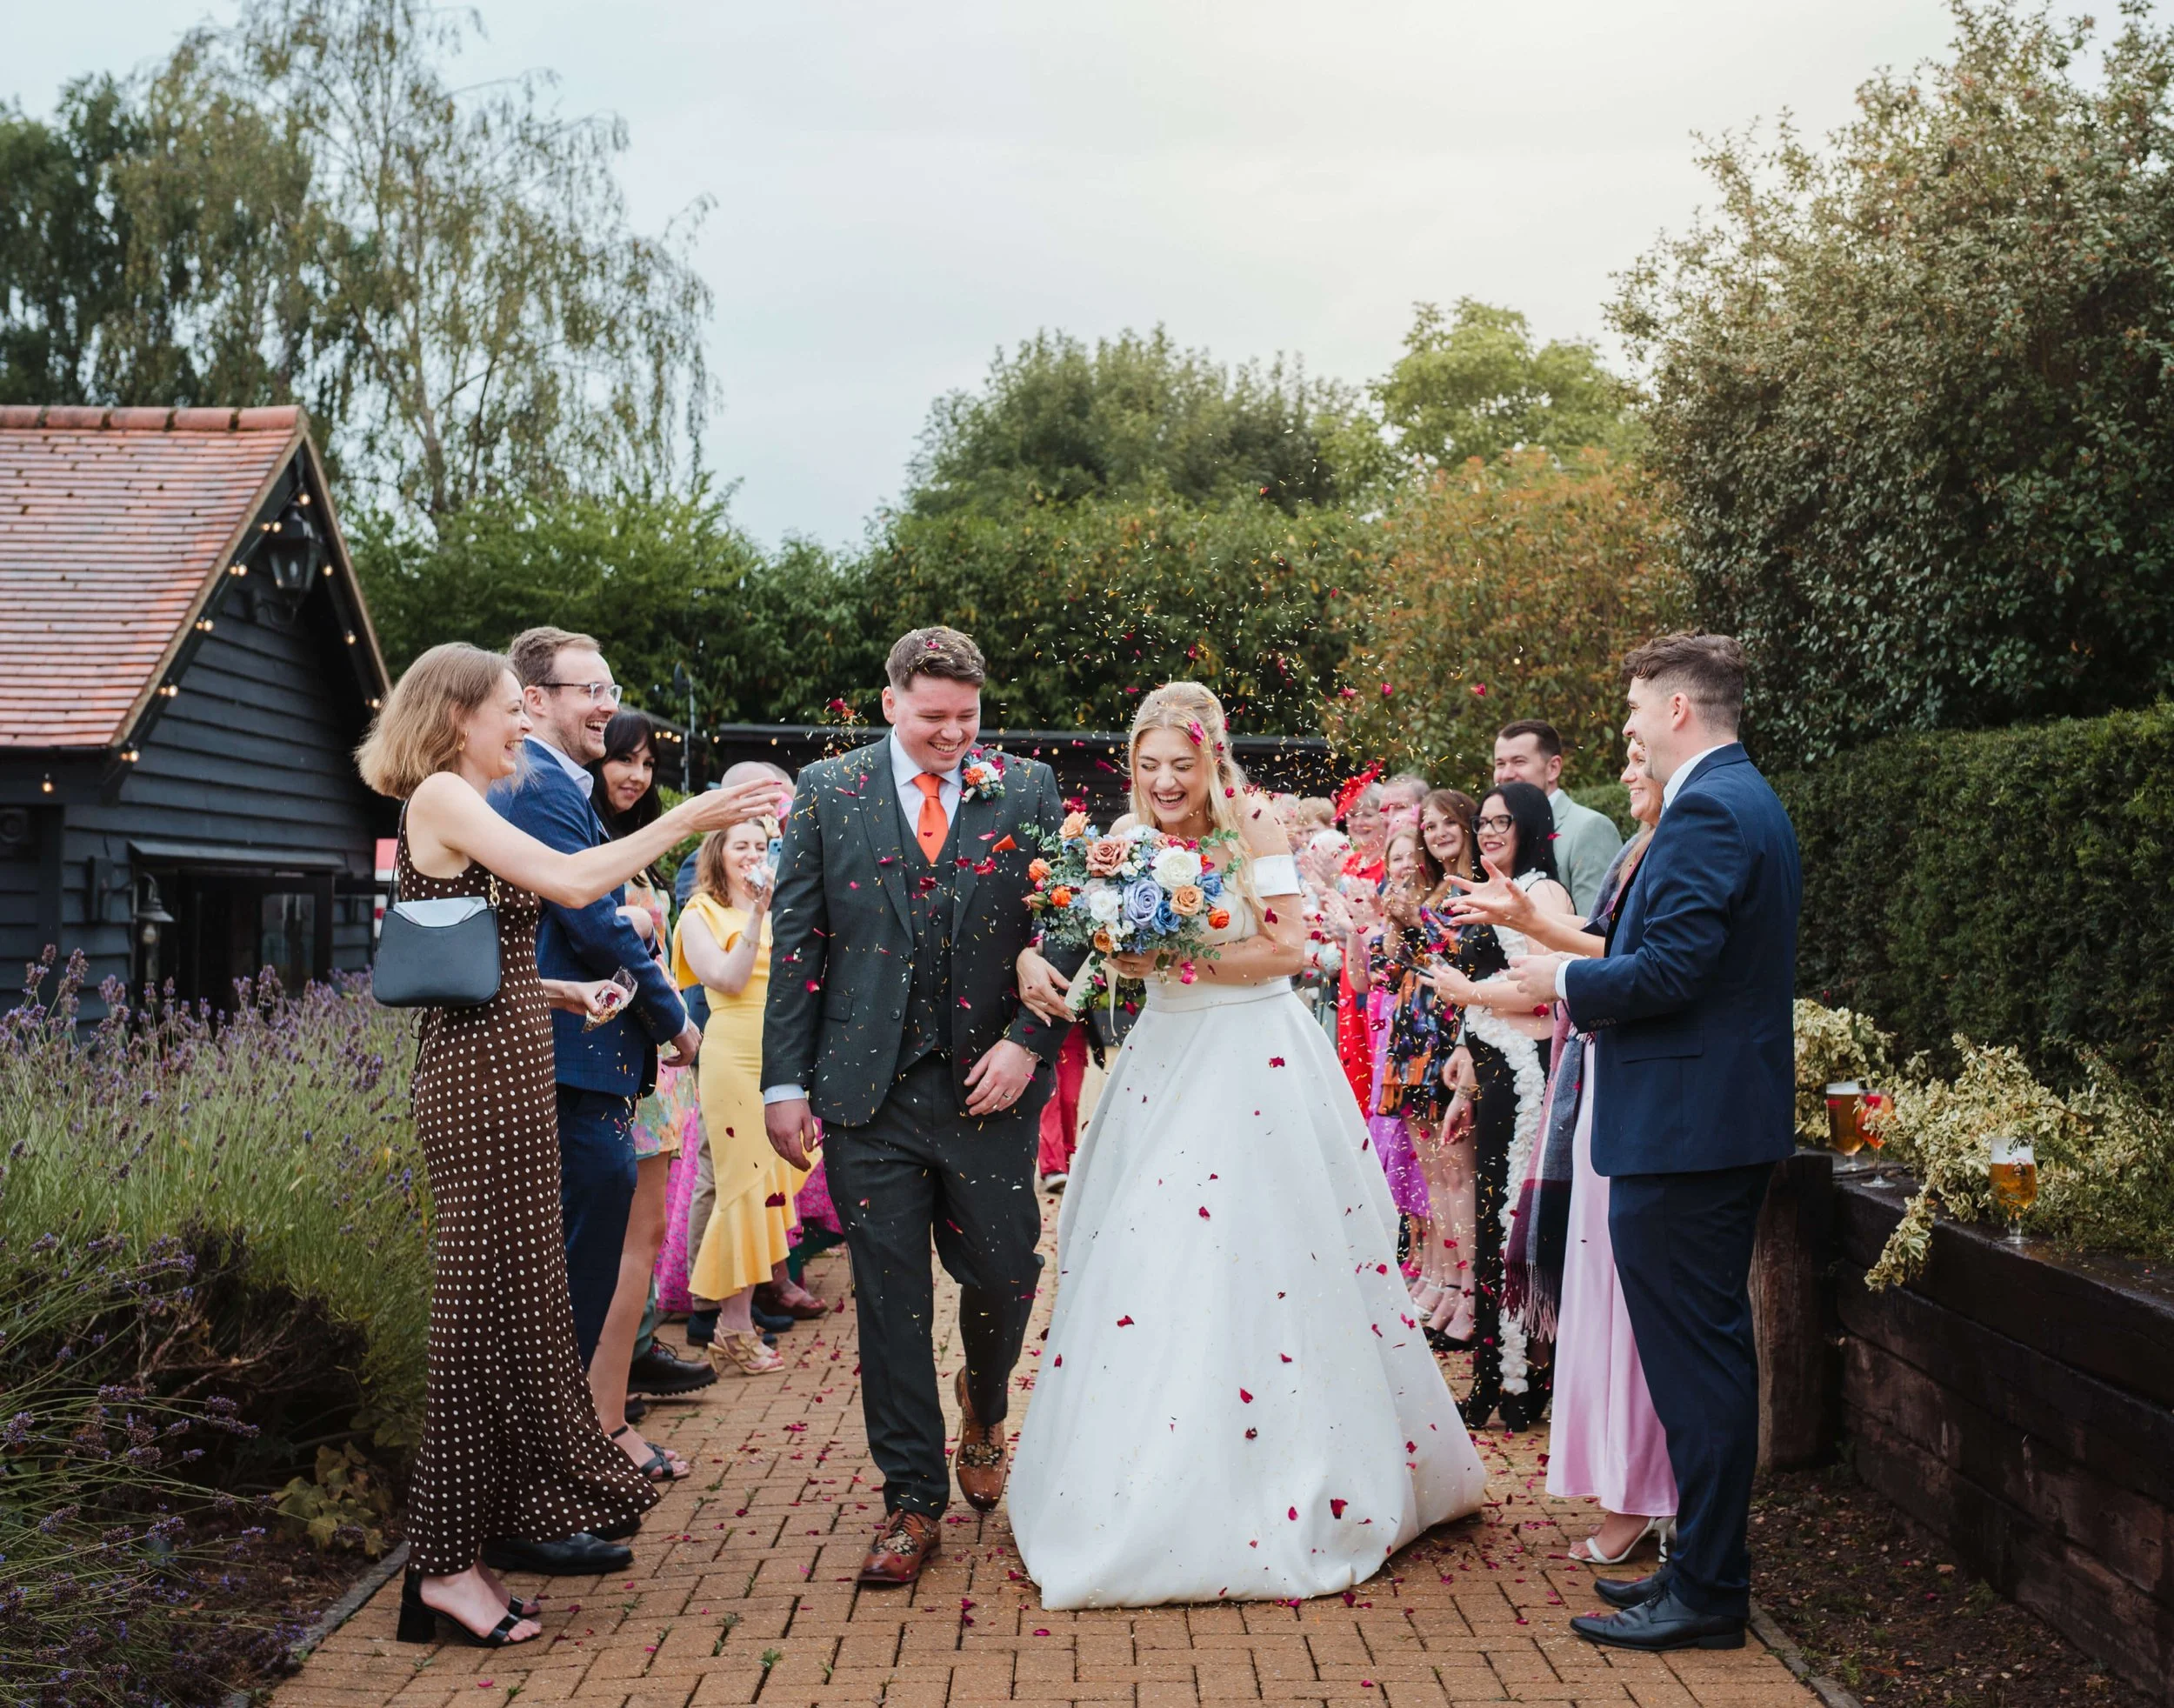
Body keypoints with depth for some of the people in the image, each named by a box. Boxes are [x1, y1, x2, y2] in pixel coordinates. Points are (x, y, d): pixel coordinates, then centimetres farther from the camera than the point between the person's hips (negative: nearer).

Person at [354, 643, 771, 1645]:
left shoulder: (464, 807, 18)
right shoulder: (442, 796, -10)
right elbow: (570, 882, -21)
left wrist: (560, 992, 8)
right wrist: (681, 822, -15)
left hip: (503, 1065, 9)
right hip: (480, 1072, -9)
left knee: (524, 1291, 13)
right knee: (485, 1298, -4)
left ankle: (525, 1511, 23)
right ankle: (446, 1561, 4)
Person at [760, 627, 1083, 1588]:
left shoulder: (1027, 790, 3)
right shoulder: (828, 793, 4)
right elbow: (794, 942, 3)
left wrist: (1031, 1040, -12)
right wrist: (784, 1080, -2)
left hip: (991, 1082, 0)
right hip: (868, 1091, 0)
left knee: (1004, 1276, 8)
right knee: (889, 1298, 5)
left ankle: (985, 1410, 42)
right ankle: (913, 1501, 19)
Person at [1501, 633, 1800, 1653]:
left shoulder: (1704, 813, -17)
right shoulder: (1751, 802, 15)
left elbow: (1668, 970, -24)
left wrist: (1567, 980, -8)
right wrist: (1587, 982, 14)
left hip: (1682, 1129, -11)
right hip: (1730, 1119, 11)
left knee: (1694, 1364, -3)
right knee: (1713, 1356, 17)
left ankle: (1705, 1596, 6)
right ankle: (1707, 1567, 28)